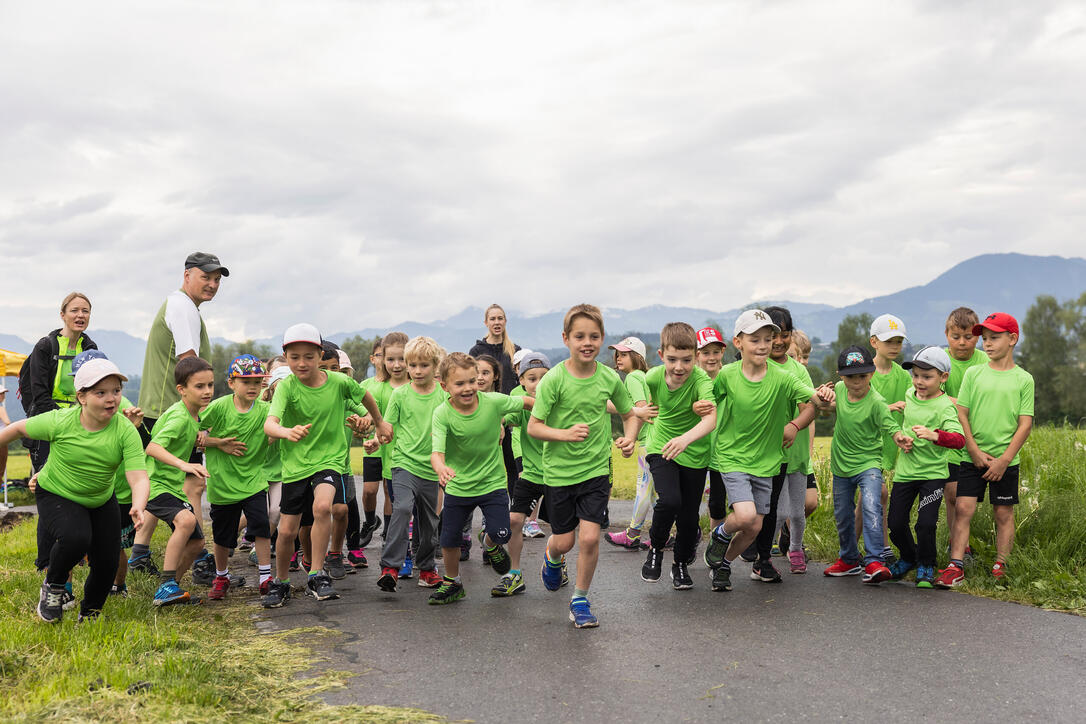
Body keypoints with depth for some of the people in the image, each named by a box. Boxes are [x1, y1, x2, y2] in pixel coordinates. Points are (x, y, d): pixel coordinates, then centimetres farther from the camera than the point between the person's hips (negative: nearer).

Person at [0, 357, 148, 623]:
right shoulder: (59, 422, -26)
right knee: (75, 538, -31)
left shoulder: (126, 431, -24)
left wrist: (138, 507, -51)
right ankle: (53, 586, 2)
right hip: (56, 494, -3)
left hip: (102, 500, 3)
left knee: (107, 563, 0)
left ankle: (90, 614, 32)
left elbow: (138, 478, -32)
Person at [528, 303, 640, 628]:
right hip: (559, 470, -1)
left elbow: (630, 414, 12)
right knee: (564, 540, 10)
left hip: (596, 468, 1)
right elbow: (533, 427, -11)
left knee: (589, 537, -10)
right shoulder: (553, 379, -13)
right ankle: (552, 558, 48)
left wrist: (629, 438, -8)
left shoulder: (610, 378, -4)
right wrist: (566, 434, -27)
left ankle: (580, 599, 13)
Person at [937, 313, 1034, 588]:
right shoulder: (973, 374, 5)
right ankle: (956, 566, -4)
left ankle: (1000, 566, 16)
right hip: (973, 457, 1)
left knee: (1003, 513, 6)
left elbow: (1025, 424, -2)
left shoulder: (1023, 379, 2)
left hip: (1005, 460, -1)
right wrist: (975, 452, -5)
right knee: (964, 508, -5)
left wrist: (1004, 460, -8)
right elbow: (961, 414, 3)